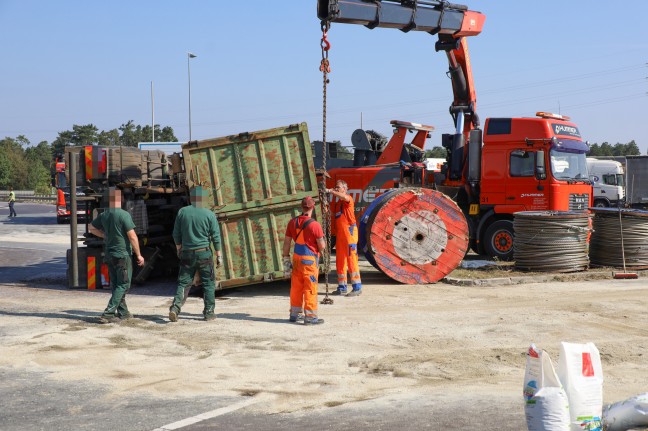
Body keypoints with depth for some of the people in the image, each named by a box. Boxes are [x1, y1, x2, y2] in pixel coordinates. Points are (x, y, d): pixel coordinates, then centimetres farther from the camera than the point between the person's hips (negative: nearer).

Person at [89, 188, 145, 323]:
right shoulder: (124, 215, -16)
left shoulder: (103, 215, 4)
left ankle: (123, 312, 23)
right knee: (123, 285, -2)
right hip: (123, 254, -7)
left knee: (116, 284, 15)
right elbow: (132, 237, -17)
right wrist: (139, 255, -9)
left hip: (109, 254, 7)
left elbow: (91, 228, 18)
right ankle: (108, 314, -10)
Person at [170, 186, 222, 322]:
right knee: (209, 283, 8)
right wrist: (219, 255, 2)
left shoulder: (182, 212, 0)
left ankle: (175, 307, -10)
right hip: (204, 254, -2)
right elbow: (216, 237, -5)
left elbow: (176, 234, 7)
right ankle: (209, 312, 10)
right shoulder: (209, 214, -7)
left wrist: (179, 250, 20)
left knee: (183, 283, 8)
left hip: (187, 254, 2)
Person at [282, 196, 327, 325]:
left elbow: (287, 243, 5)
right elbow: (322, 246, -12)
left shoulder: (292, 222, 0)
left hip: (296, 258, 6)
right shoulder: (314, 225, -16)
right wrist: (323, 244, 11)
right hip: (310, 260, -5)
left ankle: (294, 314, 25)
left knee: (296, 287, 14)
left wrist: (286, 259, 13)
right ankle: (310, 316, 3)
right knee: (310, 288, 1)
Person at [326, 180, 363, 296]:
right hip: (339, 233, 8)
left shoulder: (348, 199, -4)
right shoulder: (338, 202, 19)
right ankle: (342, 287, 16)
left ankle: (357, 287, -9)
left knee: (351, 259, -10)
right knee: (340, 261, 9)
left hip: (349, 232, -8)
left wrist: (330, 191, -28)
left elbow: (344, 197, -29)